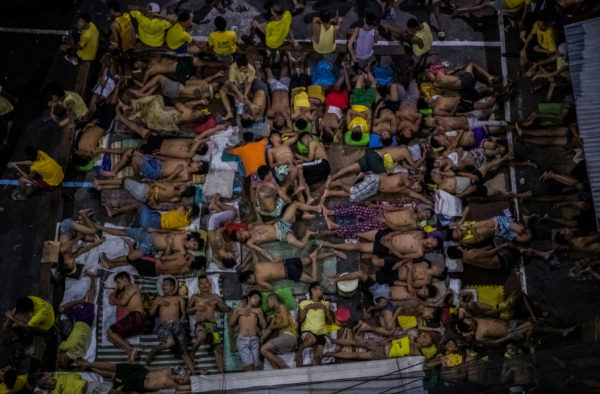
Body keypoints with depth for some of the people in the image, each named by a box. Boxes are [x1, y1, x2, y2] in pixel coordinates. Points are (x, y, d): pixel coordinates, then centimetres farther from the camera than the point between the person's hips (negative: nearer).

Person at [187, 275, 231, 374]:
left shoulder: (215, 296, 18)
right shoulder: (195, 297, 16)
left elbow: (227, 309, 14)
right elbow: (187, 311, 17)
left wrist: (217, 303, -4)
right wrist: (195, 308, -2)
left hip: (212, 324, 2)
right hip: (200, 324, -2)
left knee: (217, 349, -6)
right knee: (201, 336, -36)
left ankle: (222, 372, -4)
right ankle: (192, 354, -12)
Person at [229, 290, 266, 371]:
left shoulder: (258, 310, 16)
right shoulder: (239, 308, 14)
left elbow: (264, 326, 10)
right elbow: (230, 324, 11)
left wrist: (259, 314, 1)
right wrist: (238, 313, 0)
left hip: (254, 340, 2)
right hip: (242, 340, -2)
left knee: (254, 366, -11)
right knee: (248, 365, -19)